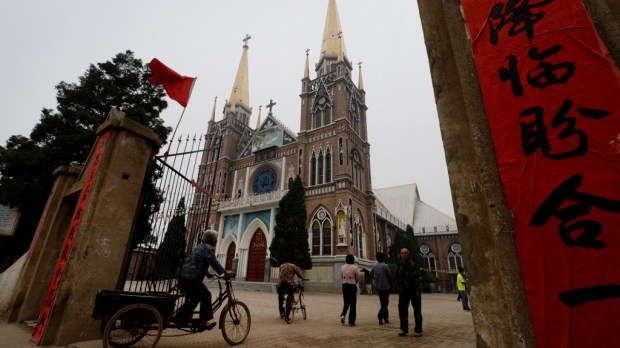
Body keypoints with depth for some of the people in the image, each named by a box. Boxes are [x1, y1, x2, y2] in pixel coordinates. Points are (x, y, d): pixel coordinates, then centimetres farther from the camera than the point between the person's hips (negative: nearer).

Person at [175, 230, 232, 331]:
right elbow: (214, 262, -17)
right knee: (206, 296, -5)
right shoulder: (208, 248, -11)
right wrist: (225, 272, -13)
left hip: (184, 275, 10)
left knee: (194, 297, 21)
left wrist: (207, 273, 30)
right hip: (191, 278, -10)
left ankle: (179, 316, 27)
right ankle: (205, 321, -3)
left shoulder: (199, 246, 21)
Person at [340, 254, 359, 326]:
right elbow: (358, 278, -1)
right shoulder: (355, 267, -11)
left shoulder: (342, 267, 0)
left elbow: (341, 277, 9)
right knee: (353, 304, 7)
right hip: (352, 285, -3)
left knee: (346, 302, 18)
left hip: (344, 285, 3)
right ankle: (351, 321, 9)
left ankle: (343, 315, -4)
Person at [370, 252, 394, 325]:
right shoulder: (385, 266, -16)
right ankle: (380, 316, -12)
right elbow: (390, 276, -11)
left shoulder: (374, 266, -1)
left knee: (383, 302, 17)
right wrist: (392, 283, 5)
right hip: (385, 286, -5)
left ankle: (385, 318, 23)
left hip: (377, 286, 5)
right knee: (385, 303, 2)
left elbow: (371, 274, 6)